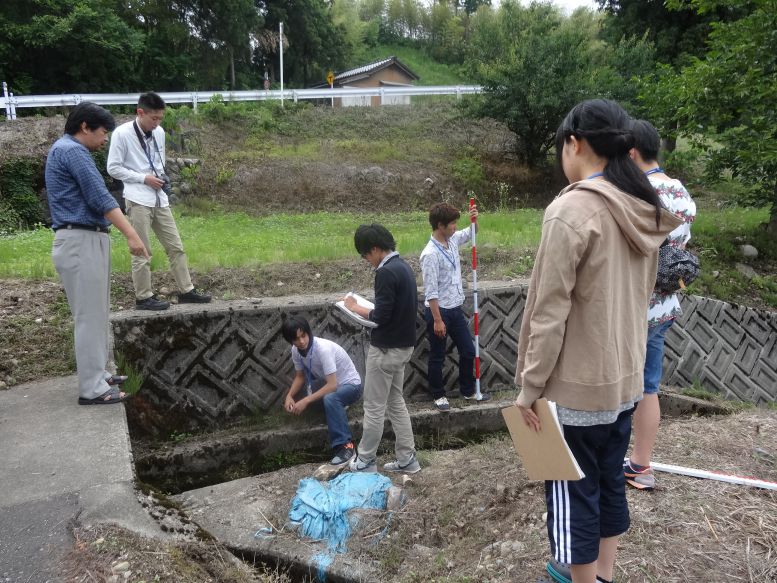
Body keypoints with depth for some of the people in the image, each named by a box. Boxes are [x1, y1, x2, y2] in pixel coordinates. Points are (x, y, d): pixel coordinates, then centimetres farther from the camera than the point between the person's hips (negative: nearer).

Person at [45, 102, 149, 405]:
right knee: (90, 315, -6)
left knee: (95, 313, 15)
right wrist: (132, 235, -24)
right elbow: (99, 197, -20)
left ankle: (96, 374, 24)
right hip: (81, 242, -11)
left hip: (86, 241, 11)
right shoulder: (72, 151, -12)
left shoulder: (66, 150, 20)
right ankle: (91, 388, -1)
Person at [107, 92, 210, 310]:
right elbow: (113, 168, -8)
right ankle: (144, 297, 10)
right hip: (138, 200, -6)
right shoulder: (122, 134, -9)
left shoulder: (159, 133, 8)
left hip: (159, 198, 6)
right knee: (142, 253, 0)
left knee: (176, 246, 8)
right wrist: (144, 178, -14)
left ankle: (186, 291, 16)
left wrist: (162, 177, 3)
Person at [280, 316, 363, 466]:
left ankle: (345, 446, -29)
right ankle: (338, 408, 12)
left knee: (330, 399, -38)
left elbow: (332, 385, -34)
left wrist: (306, 401, -36)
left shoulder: (323, 348, -32)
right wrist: (289, 396, -14)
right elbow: (300, 376, 4)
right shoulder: (296, 350, -10)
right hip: (329, 383, 8)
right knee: (293, 401, -4)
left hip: (350, 384, -8)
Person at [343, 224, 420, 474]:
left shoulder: (386, 272, -21)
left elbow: (381, 316, -23)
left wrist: (355, 307, -7)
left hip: (386, 349, -9)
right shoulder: (403, 267, 8)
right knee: (396, 402, 17)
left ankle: (365, 461, 18)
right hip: (404, 346, 9)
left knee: (374, 407, 4)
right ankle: (407, 459, 23)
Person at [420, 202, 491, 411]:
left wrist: (474, 219, 3)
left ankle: (468, 390, 32)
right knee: (437, 357, 8)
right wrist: (437, 320, -21)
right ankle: (438, 395, 25)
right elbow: (431, 291, -22)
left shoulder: (453, 240, 2)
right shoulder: (430, 254, -21)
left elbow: (471, 233, 24)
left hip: (455, 309, 8)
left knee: (468, 351, 15)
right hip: (438, 311, -8)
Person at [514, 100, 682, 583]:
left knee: (574, 493, 9)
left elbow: (549, 311, -20)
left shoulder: (572, 210, -20)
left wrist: (530, 384, -12)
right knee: (609, 483, 20)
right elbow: (640, 296, 12)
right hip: (625, 378, 8)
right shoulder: (645, 212, 4)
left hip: (576, 385, -8)